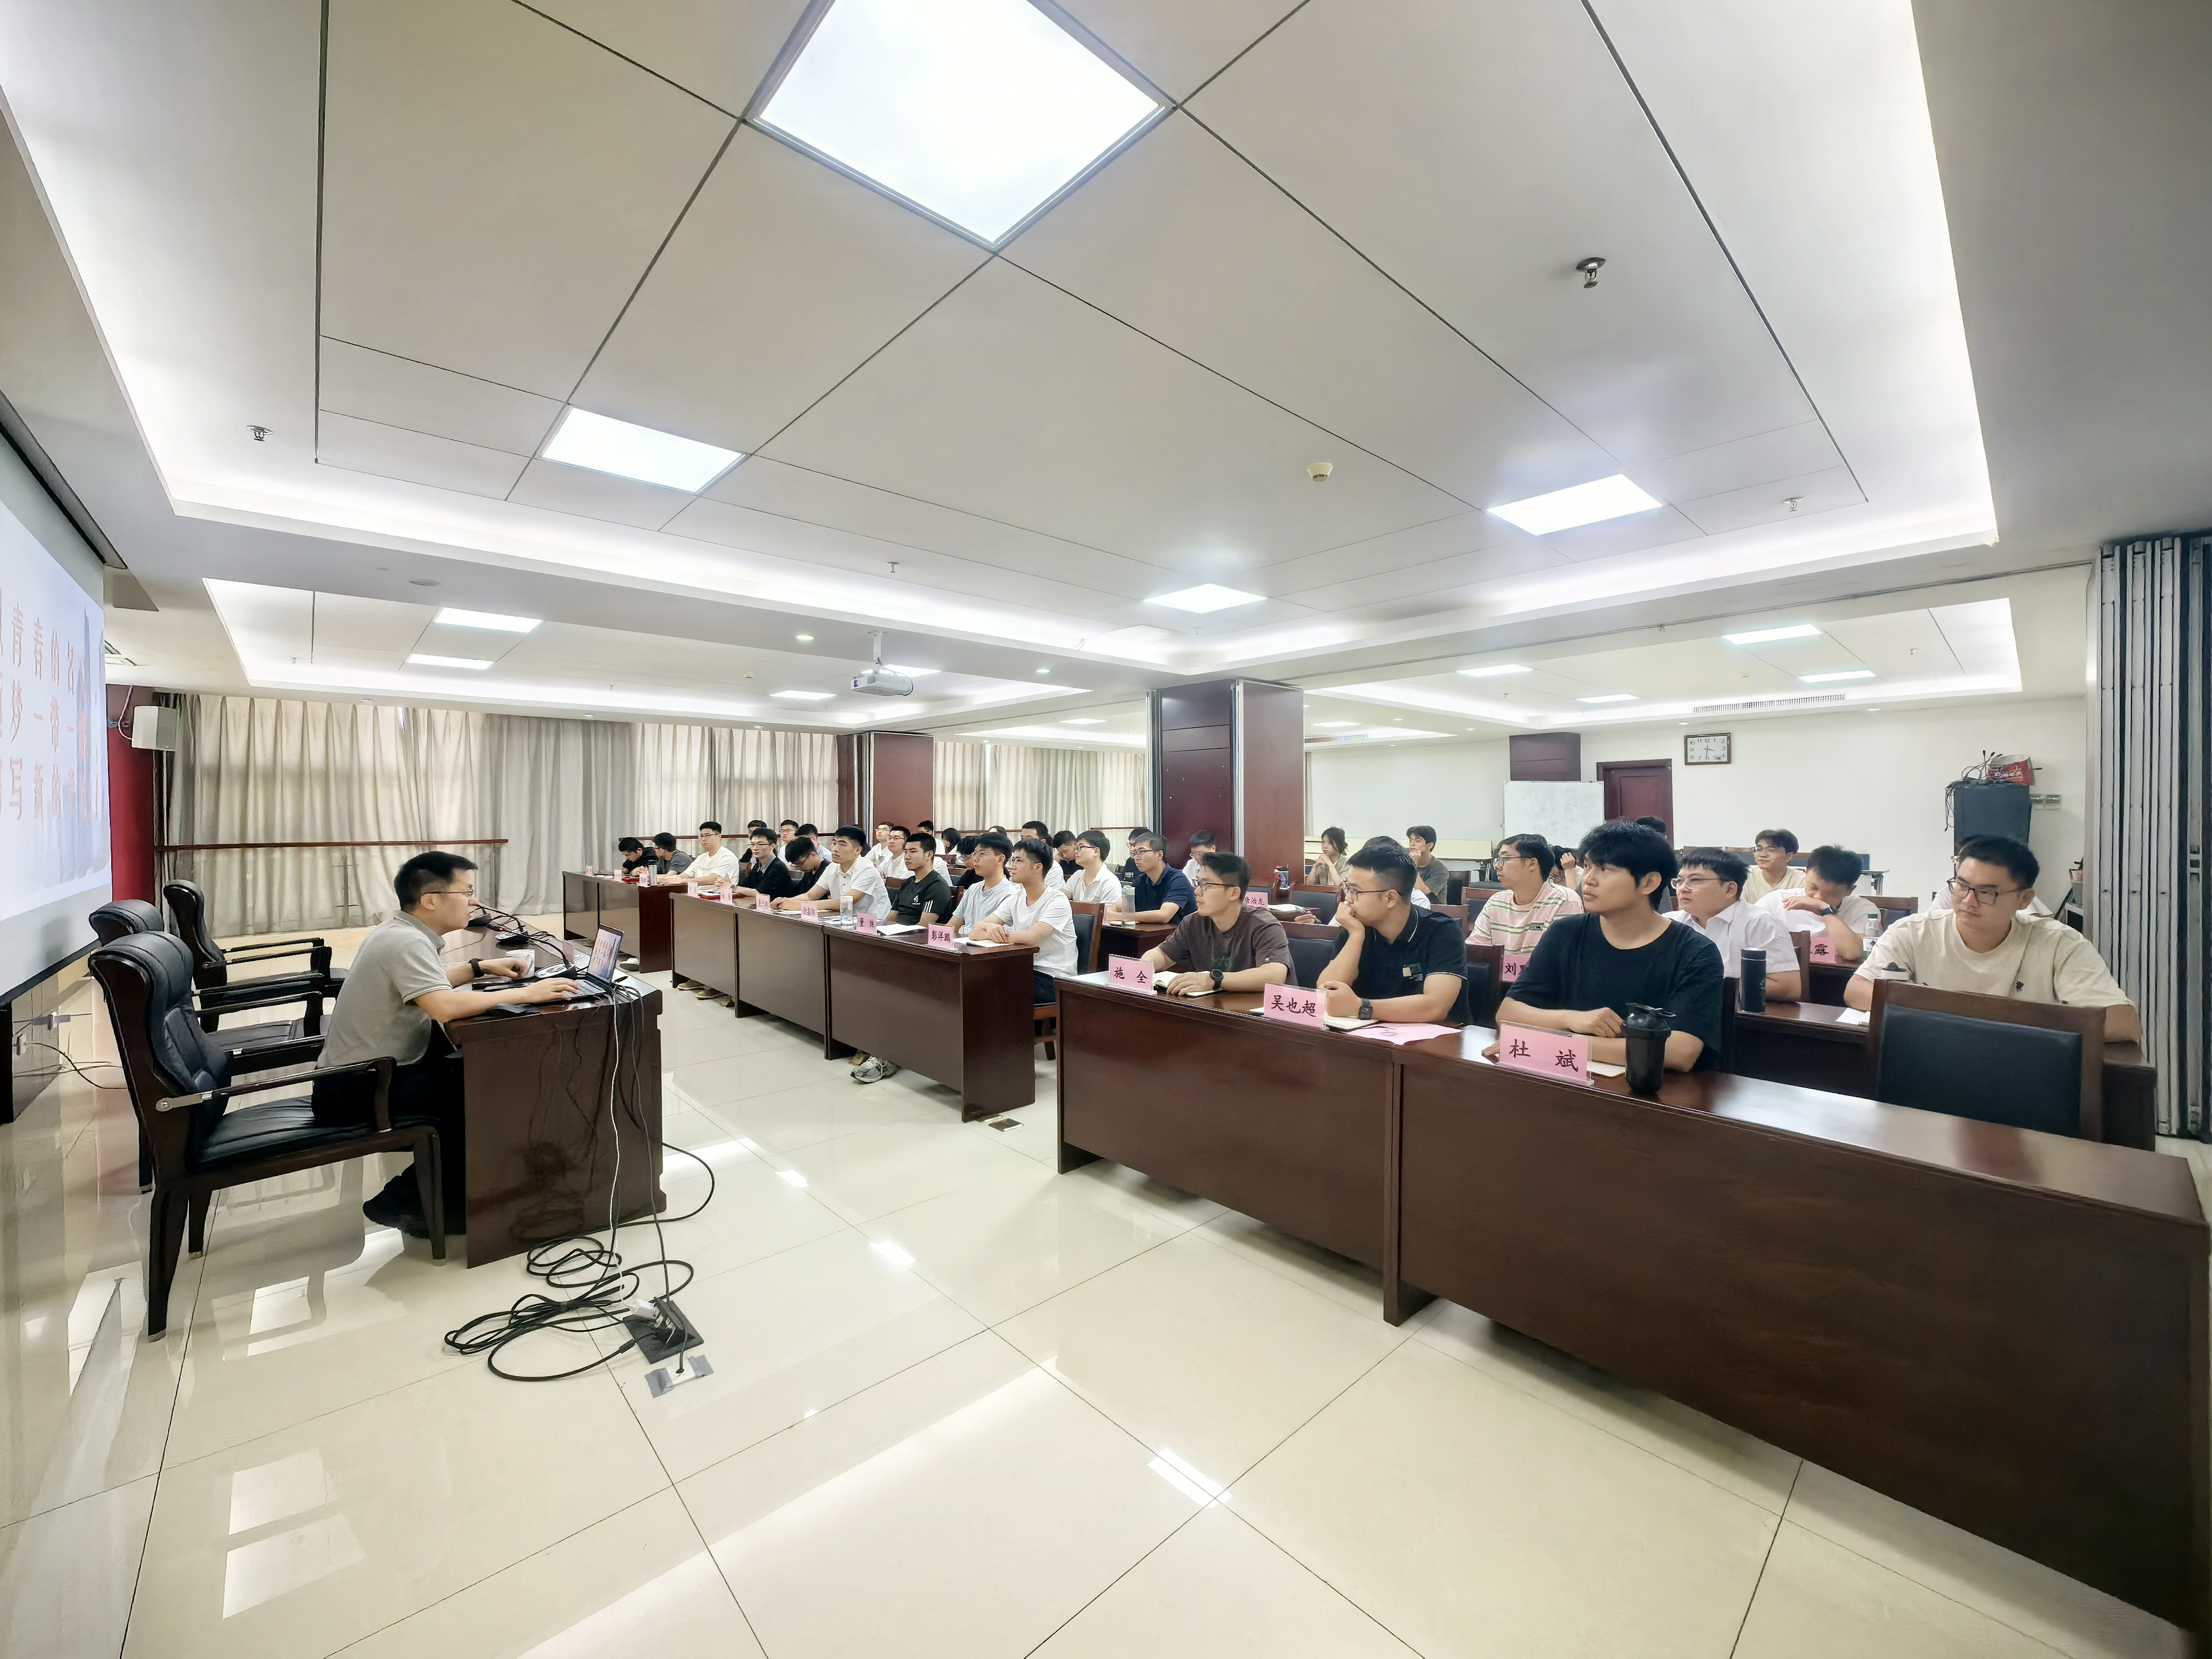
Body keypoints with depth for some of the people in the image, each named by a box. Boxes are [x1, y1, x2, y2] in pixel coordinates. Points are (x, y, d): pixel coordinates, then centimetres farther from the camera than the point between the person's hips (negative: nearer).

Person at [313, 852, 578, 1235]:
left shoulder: (400, 932, 7)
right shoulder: (406, 942, -24)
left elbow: (427, 984, 26)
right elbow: (445, 1006, -39)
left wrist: (480, 968, 13)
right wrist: (524, 993, -31)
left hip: (369, 1071, 10)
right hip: (355, 1092, -10)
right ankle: (402, 1202, 0)